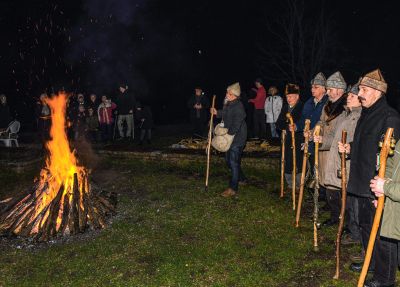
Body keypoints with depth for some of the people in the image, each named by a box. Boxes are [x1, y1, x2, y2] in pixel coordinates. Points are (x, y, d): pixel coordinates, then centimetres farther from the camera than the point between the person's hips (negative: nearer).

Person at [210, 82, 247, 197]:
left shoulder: (238, 107, -20)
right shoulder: (228, 104, 9)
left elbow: (236, 124, -25)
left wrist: (228, 133, -23)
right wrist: (216, 112, 11)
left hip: (237, 138, -10)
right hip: (229, 137, 10)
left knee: (234, 162, -6)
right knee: (229, 160, 19)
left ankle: (233, 188, 1)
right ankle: (241, 179, 37)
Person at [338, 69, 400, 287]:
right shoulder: (366, 114, 12)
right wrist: (350, 148, 6)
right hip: (362, 183, 10)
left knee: (381, 232, 2)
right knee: (365, 225, 22)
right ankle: (372, 262, 41)